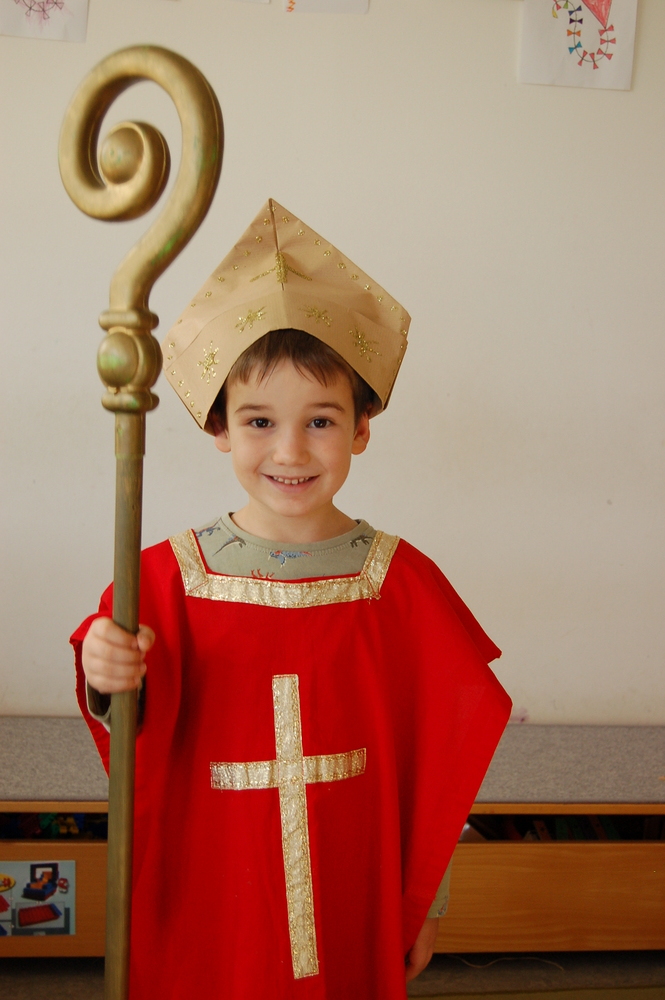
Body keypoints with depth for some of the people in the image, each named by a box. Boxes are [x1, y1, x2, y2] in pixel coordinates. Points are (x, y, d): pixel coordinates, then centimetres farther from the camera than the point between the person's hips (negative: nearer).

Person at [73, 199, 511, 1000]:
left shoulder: (402, 580, -8)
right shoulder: (168, 575, -8)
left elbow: (437, 756, -2)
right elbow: (142, 751, -7)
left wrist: (426, 902, 3)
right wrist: (113, 688, -28)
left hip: (355, 897, 0)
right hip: (210, 902, 0)